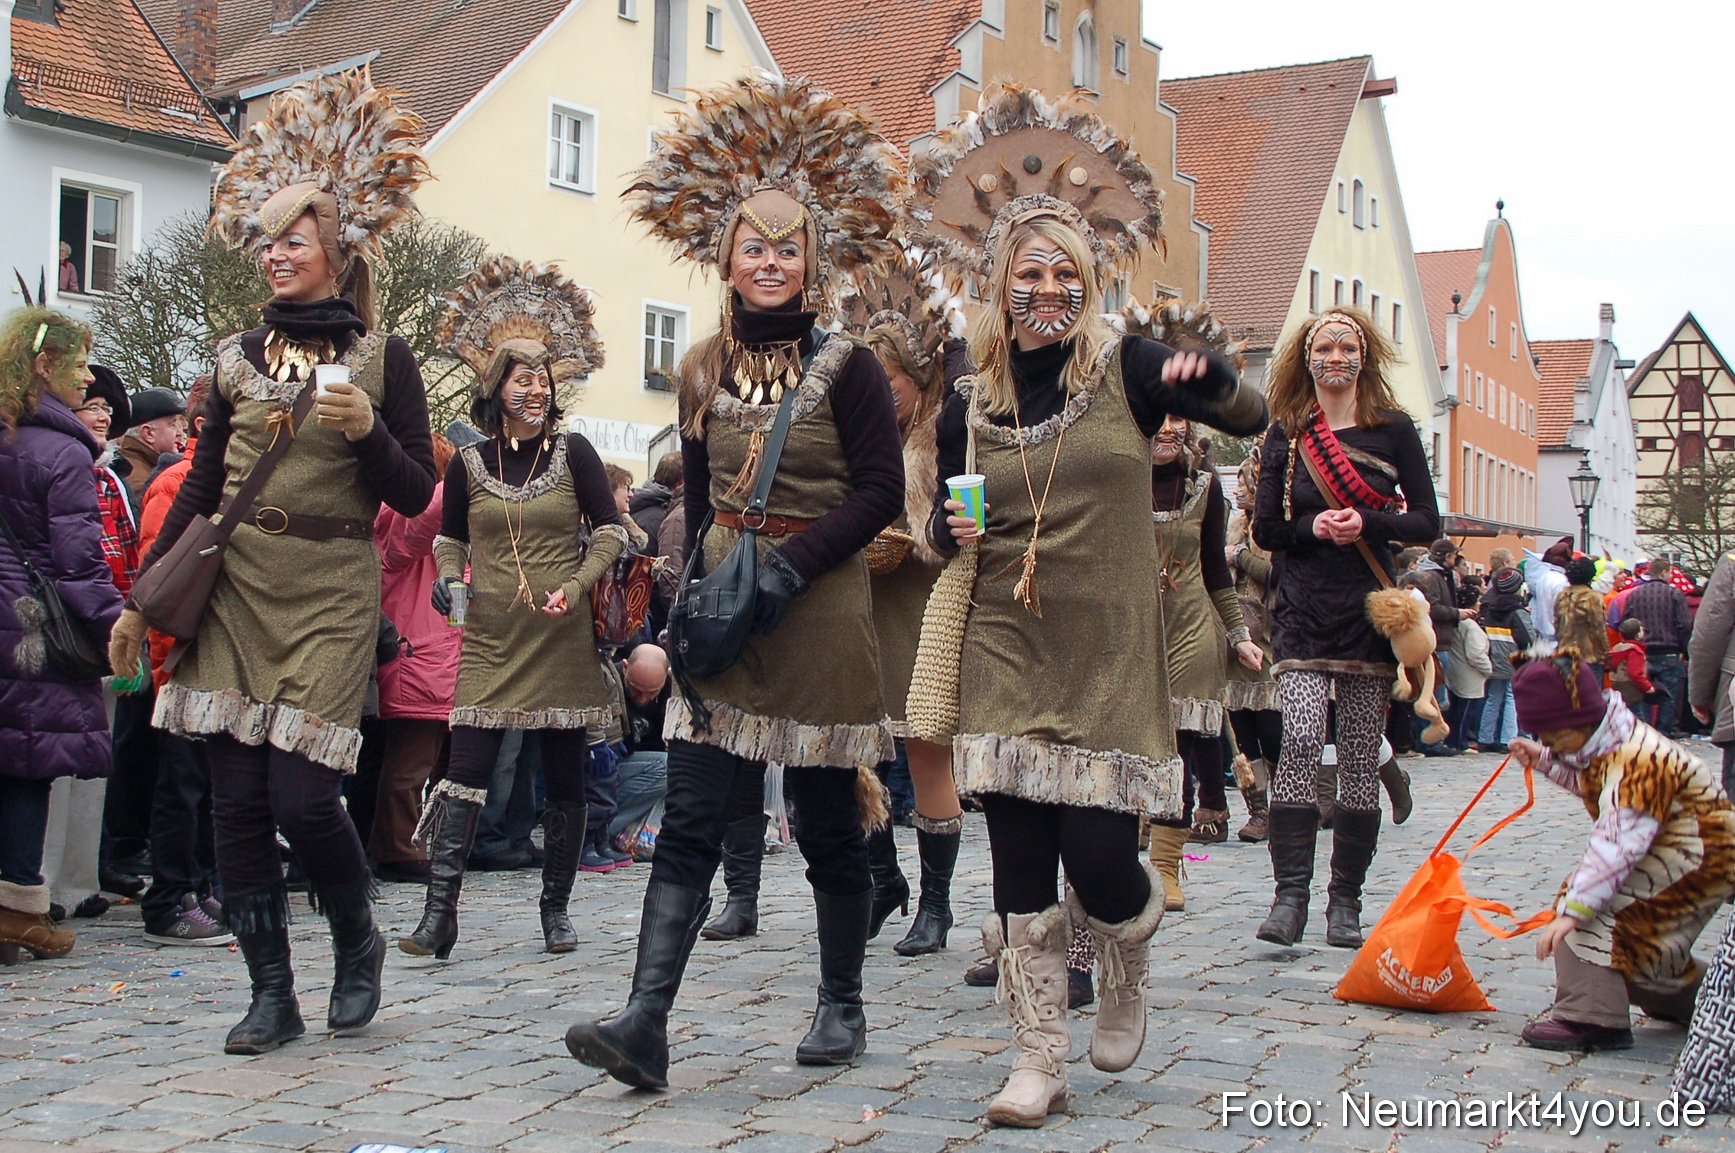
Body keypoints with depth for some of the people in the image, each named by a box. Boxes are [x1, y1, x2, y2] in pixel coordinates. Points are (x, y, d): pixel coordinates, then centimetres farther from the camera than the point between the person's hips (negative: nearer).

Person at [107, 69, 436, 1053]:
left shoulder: (382, 359, 0)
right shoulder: (241, 356, 10)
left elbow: (416, 496, -1)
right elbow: (200, 488, 15)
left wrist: (369, 432, -19)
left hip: (331, 593, -4)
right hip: (235, 588, 4)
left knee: (300, 794, -11)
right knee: (237, 799, 0)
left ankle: (359, 939, 18)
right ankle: (273, 996, 12)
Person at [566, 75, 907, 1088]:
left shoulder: (846, 367, -4)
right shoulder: (705, 370, 9)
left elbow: (879, 492, -8)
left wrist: (790, 566, -17)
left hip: (816, 617, -3)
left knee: (829, 829, 7)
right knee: (691, 821, -5)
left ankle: (843, 1006, 24)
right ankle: (647, 1022, -10)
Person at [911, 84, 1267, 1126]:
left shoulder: (1125, 366, -1)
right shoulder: (970, 403, 6)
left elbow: (1254, 418, -5)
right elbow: (946, 527, 16)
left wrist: (1212, 381, -26)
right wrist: (950, 531, -8)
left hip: (1111, 655, -2)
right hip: (1008, 651, 2)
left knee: (1100, 862, -5)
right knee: (1021, 870, -1)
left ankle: (1129, 971, 31)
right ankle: (1041, 1064, 12)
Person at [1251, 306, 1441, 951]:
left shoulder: (1393, 430, 5)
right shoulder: (1287, 433, 7)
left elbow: (1427, 522, 4)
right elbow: (1265, 528, 7)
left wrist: (1368, 522, -13)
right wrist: (1313, 527, -12)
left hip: (1371, 609, 0)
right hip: (1303, 611, 0)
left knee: (1360, 755, 2)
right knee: (1300, 737, -18)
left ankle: (1346, 901, 10)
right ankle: (1290, 892, -15)